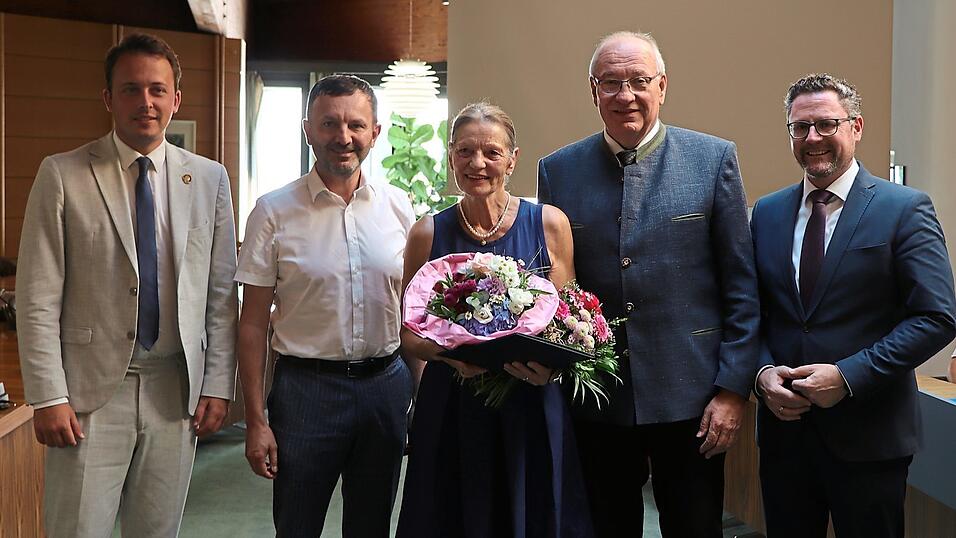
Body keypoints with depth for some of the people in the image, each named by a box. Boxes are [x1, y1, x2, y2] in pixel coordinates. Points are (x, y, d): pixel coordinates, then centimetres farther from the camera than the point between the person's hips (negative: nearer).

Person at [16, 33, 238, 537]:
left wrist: (218, 384, 3)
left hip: (176, 391, 3)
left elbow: (222, 293, 7)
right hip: (91, 391, -2)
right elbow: (38, 298, -4)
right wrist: (48, 397, -8)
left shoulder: (210, 179, 4)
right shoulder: (63, 175, -3)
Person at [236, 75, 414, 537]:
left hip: (387, 382, 3)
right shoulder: (274, 211, -5)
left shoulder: (397, 206, 3)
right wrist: (256, 420, -7)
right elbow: (253, 324, -4)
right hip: (305, 386, -3)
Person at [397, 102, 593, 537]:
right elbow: (410, 335, 5)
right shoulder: (428, 233, 1)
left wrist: (549, 361, -16)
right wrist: (448, 350, -16)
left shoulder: (549, 224, -1)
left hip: (531, 407, 0)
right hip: (451, 408, 1)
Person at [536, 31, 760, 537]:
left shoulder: (713, 159, -2)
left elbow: (741, 287, -2)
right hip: (594, 402, 2)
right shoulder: (557, 170, 2)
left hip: (691, 397, -1)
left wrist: (733, 389, -5)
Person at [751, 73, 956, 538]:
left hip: (868, 434, -4)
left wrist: (848, 376, -18)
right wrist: (764, 372, -7)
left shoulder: (904, 209, -5)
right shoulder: (766, 213, 8)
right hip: (783, 426, 4)